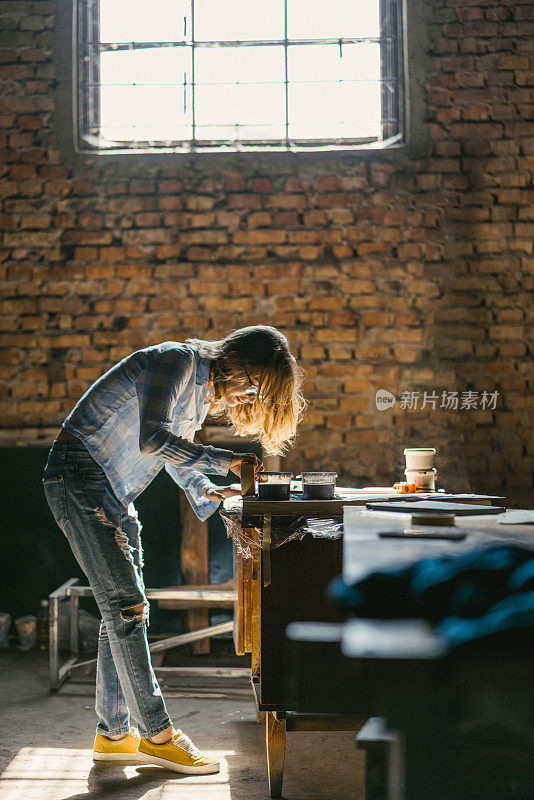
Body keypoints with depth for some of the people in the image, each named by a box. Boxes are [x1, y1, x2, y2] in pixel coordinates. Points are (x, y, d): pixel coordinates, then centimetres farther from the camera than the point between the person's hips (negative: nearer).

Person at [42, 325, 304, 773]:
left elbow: (175, 454, 23)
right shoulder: (177, 362, -16)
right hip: (79, 478, -10)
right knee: (126, 604, -10)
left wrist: (208, 491, 9)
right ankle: (156, 733, -3)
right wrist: (225, 461, -23)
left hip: (114, 493, 10)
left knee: (125, 610, 8)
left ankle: (114, 734, 16)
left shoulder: (205, 389, 12)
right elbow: (154, 438, -28)